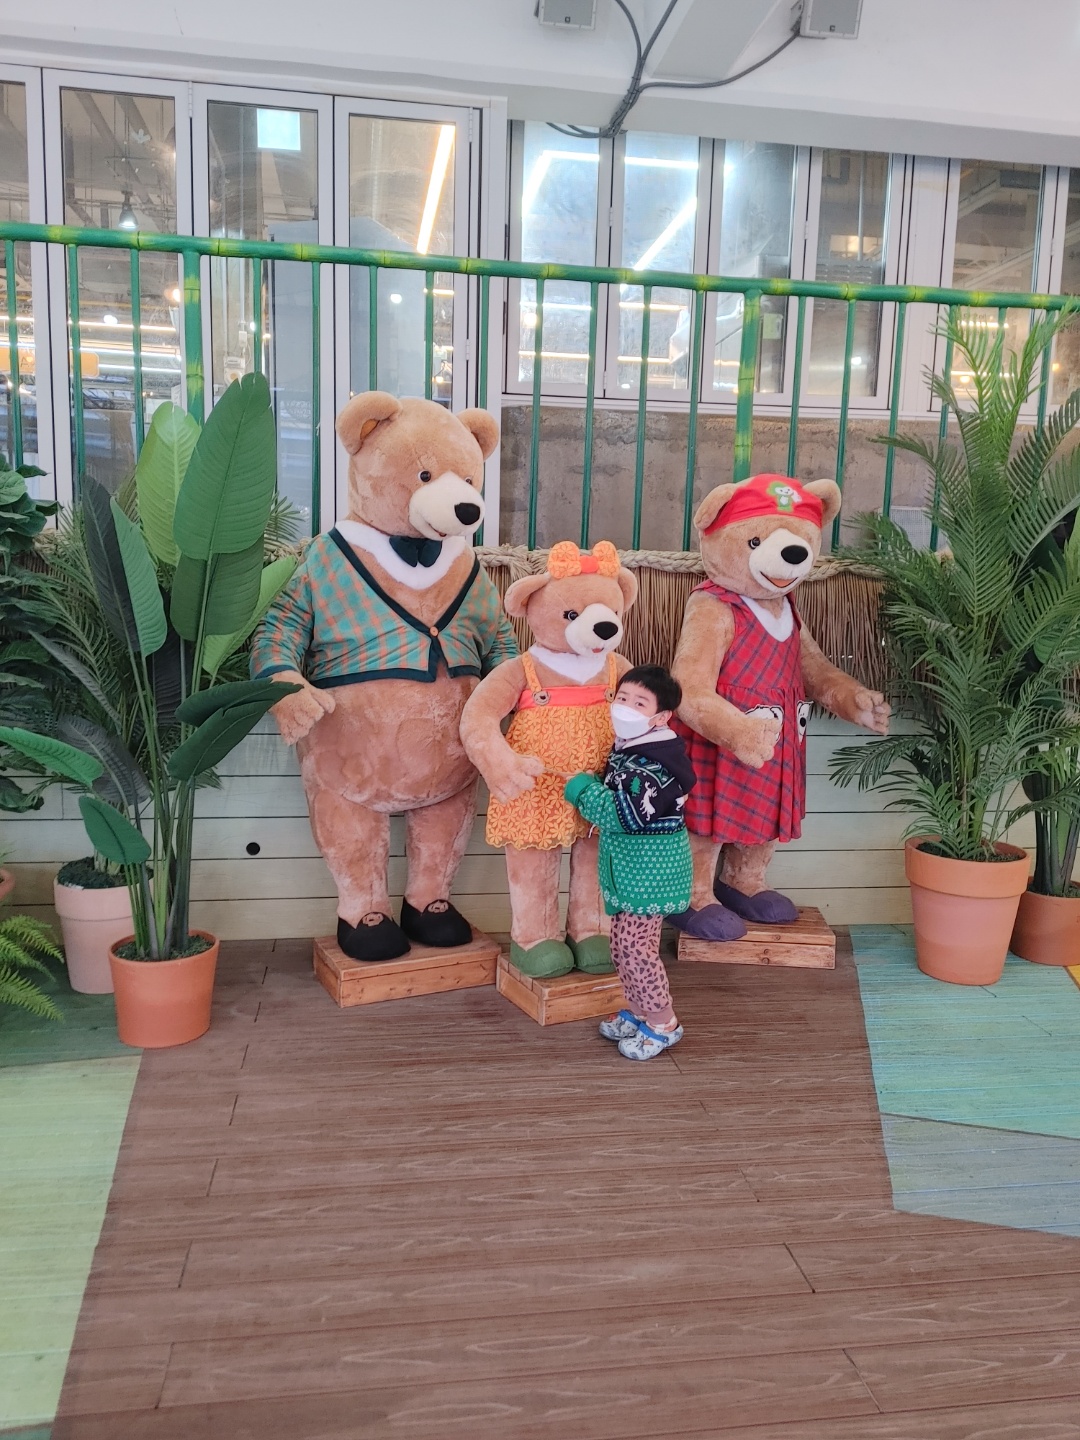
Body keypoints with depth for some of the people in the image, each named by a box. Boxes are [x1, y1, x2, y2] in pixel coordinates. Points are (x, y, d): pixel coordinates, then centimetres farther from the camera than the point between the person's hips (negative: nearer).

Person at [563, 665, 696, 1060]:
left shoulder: (653, 765, -24)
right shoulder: (627, 749, 7)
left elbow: (618, 814, -27)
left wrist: (580, 787, -16)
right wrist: (589, 788, 5)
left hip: (648, 873, -10)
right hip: (631, 869, 10)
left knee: (634, 947, -4)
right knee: (625, 944, 18)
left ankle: (663, 1024, 12)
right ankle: (638, 1012, 34)